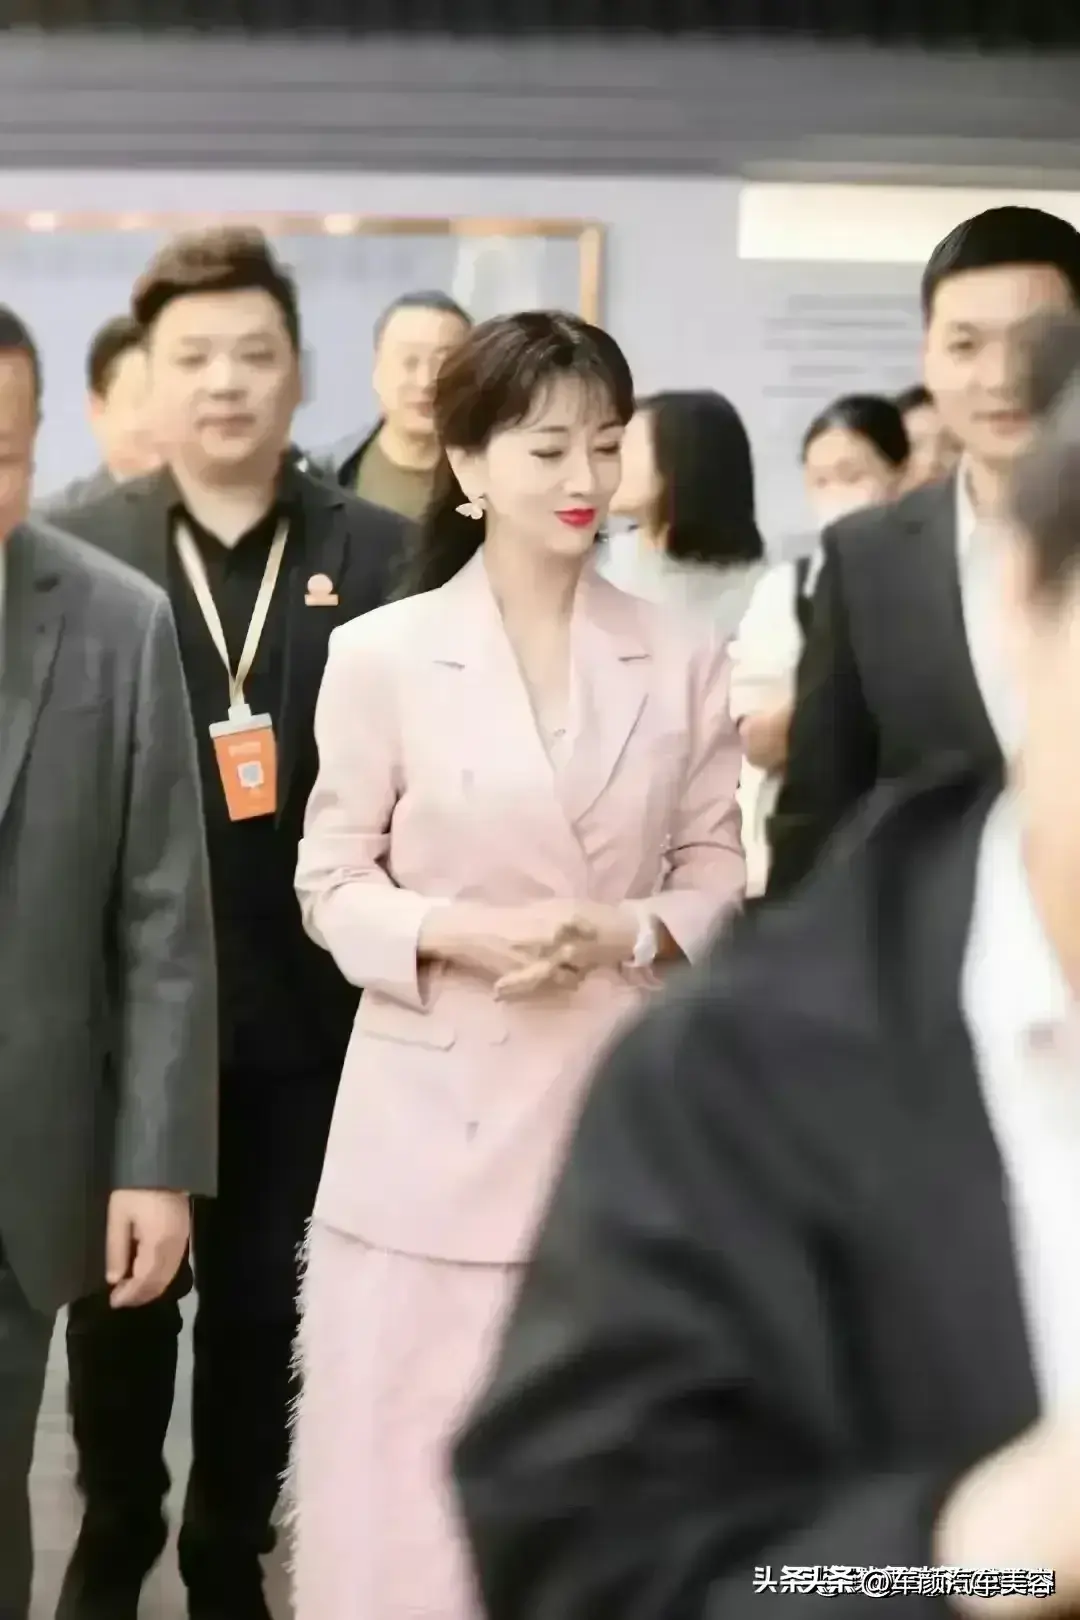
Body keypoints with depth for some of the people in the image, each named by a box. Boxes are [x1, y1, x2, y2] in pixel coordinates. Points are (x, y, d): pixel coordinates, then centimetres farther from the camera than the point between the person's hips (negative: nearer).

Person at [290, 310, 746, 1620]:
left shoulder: (681, 661, 2)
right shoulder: (382, 652, -4)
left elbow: (716, 876, 7)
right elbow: (330, 883, 0)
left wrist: (624, 932, -13)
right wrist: (460, 932, -17)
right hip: (440, 1125, -2)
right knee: (415, 1479, 3)